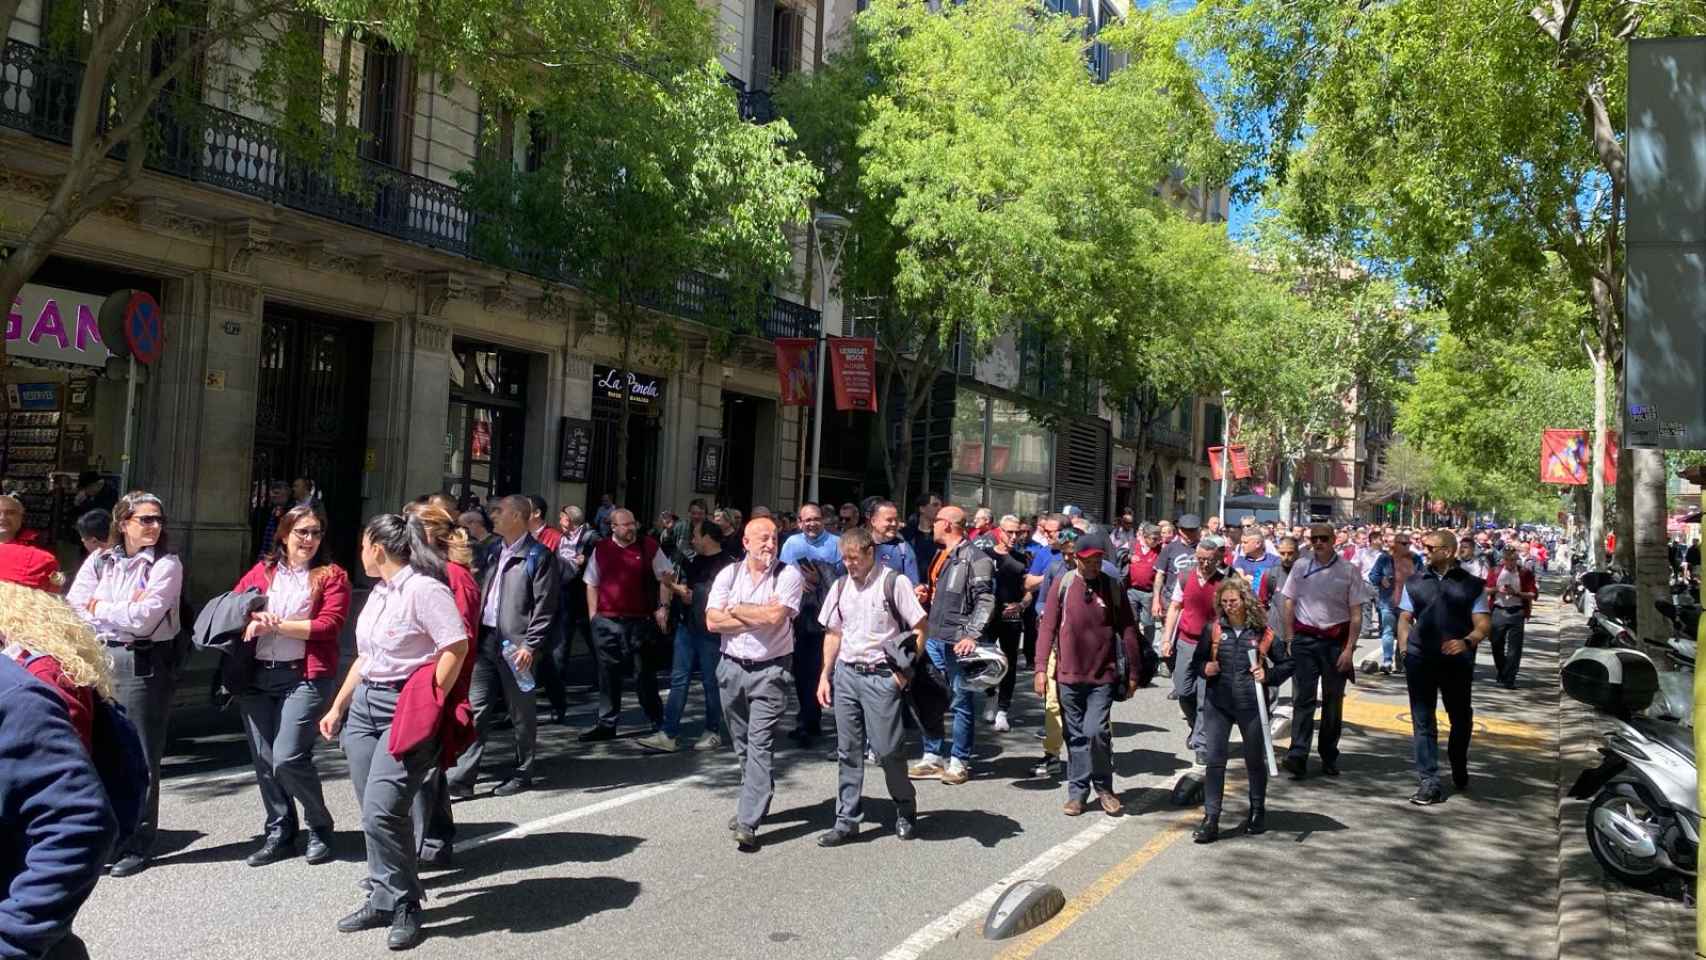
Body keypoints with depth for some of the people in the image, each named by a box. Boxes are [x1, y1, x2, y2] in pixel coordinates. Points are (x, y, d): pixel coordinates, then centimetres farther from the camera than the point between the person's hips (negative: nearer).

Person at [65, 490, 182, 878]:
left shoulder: (166, 564, -5)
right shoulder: (99, 561, 8)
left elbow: (143, 619, -15)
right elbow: (72, 609, -2)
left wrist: (99, 607, -3)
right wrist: (124, 609, -11)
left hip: (144, 664, -4)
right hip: (99, 660, 4)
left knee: (140, 758, 2)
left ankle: (138, 845, 13)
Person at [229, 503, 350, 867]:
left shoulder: (331, 575, 2)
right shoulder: (261, 571, 14)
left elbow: (329, 624, -9)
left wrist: (277, 625, -8)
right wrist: (250, 622, -11)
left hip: (304, 677, -5)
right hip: (256, 677, 5)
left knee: (288, 758, -12)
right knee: (264, 760, 8)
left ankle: (320, 827, 9)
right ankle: (280, 834, 22)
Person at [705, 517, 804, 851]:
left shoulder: (788, 576, -5)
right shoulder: (729, 574, 4)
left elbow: (775, 616, -19)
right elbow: (713, 621, -6)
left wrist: (736, 610, -6)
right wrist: (759, 617, -12)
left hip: (770, 671, -4)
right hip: (732, 667, 4)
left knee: (760, 745, -10)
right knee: (742, 744, 16)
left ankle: (748, 823, -12)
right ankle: (754, 803, 33)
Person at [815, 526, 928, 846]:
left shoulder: (894, 583, -8)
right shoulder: (840, 587, 9)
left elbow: (919, 629, -6)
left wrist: (905, 671, -10)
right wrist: (825, 675, 11)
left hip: (882, 676, -5)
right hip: (846, 674, 5)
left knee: (887, 750, -2)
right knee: (848, 751, 8)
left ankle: (906, 809, 22)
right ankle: (847, 820, 17)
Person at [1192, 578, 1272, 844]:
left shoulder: (1262, 632, -4)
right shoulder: (1214, 629, 2)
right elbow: (1198, 658, 14)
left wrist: (1267, 675, -11)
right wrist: (1205, 668, -7)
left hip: (1251, 704, -1)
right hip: (1218, 703, 1)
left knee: (1255, 760, 15)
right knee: (1214, 759, -3)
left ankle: (1258, 812, 34)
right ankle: (1211, 819, 1)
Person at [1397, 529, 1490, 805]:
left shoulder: (1471, 585, 1)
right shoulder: (1415, 582, 8)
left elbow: (1483, 623, -4)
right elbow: (1405, 618, 11)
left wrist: (1467, 641, -23)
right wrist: (1404, 650, -2)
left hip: (1457, 660, -1)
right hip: (1420, 658, 1)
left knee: (1461, 717, 16)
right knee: (1423, 720, -1)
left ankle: (1459, 769, 41)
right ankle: (1429, 782, 1)